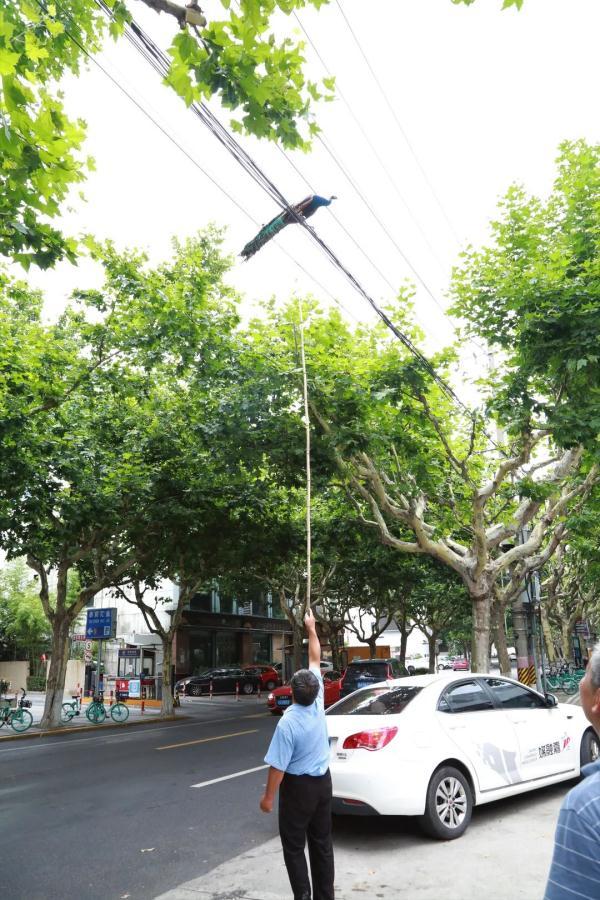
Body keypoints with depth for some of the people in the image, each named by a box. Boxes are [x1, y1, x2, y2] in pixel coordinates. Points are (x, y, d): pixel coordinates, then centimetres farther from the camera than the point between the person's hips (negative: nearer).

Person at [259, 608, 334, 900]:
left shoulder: (287, 723, -24)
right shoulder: (318, 703, -9)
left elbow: (278, 766, -19)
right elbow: (315, 660, 1)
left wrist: (268, 796, -5)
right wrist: (311, 629, 9)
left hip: (298, 786, -6)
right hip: (323, 781, 6)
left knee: (294, 846, 7)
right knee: (321, 843, 15)